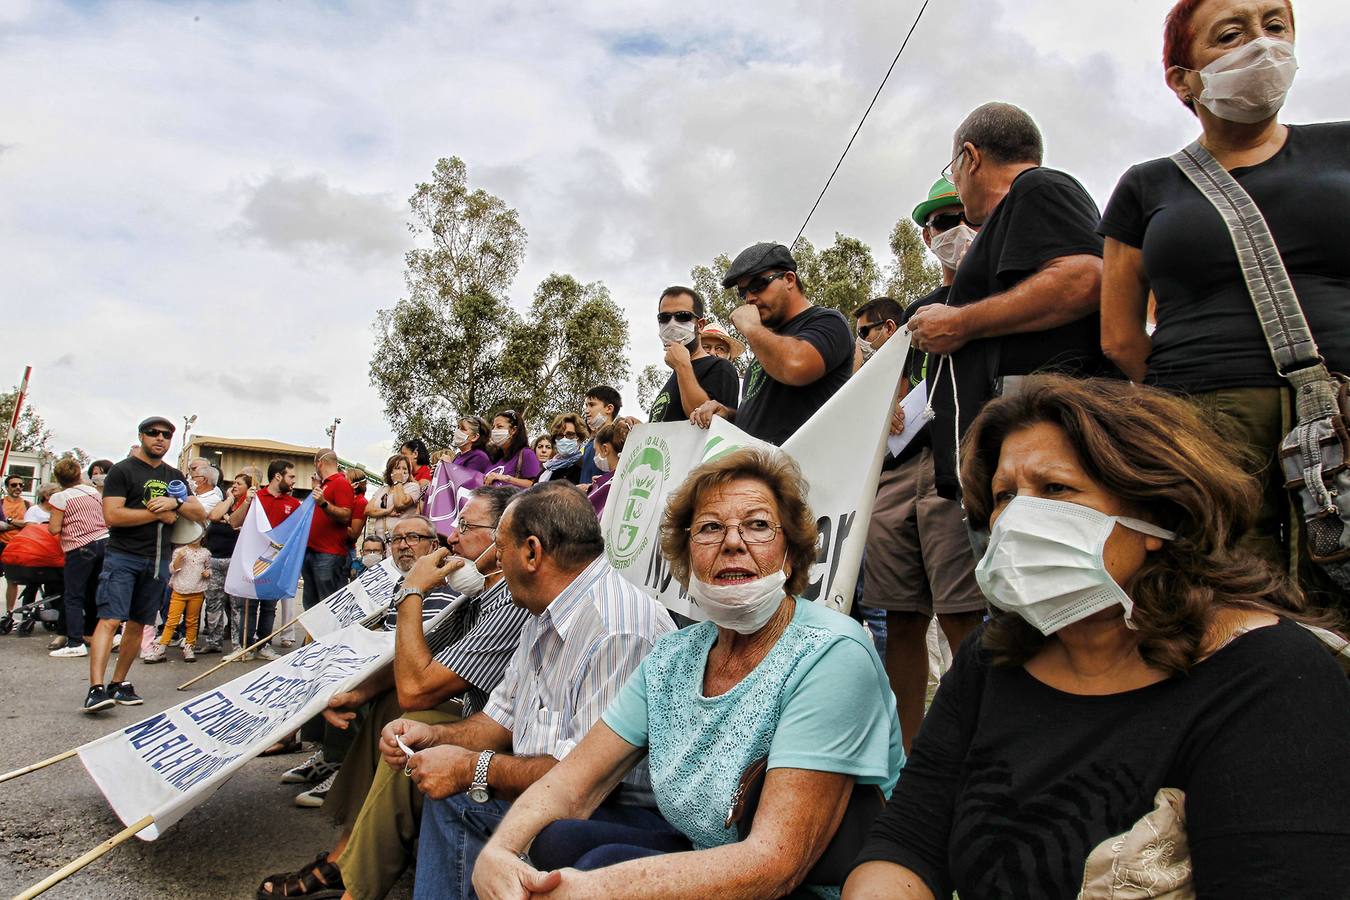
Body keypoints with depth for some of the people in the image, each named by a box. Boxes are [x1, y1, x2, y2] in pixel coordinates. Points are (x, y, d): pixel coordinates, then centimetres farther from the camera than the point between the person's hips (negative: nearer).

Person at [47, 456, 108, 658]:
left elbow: (54, 529, -8)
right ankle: (90, 632, 27)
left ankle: (75, 643, -11)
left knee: (73, 596, -3)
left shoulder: (60, 498, -7)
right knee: (94, 592, 17)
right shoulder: (94, 492, 9)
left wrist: (49, 524, 14)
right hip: (104, 542, 6)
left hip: (80, 548, -6)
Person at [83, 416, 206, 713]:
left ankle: (119, 683, 16)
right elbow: (112, 515, -12)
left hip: (158, 560, 5)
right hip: (123, 556, -5)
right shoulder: (122, 471, 0)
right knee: (110, 619, -14)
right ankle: (96, 688, -19)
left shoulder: (175, 477, 17)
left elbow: (200, 514, 11)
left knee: (138, 624, 8)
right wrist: (158, 514, -9)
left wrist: (175, 502, -8)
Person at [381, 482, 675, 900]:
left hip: (622, 814, -10)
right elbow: (505, 717, 18)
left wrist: (475, 769, -21)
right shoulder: (544, 618, 9)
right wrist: (436, 736, 0)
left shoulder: (619, 631, -27)